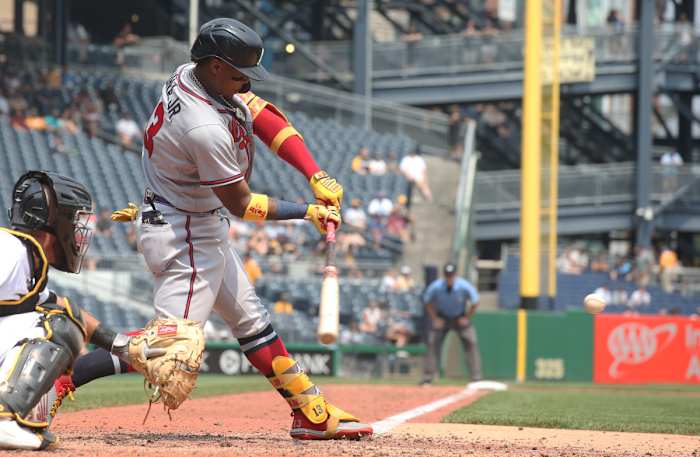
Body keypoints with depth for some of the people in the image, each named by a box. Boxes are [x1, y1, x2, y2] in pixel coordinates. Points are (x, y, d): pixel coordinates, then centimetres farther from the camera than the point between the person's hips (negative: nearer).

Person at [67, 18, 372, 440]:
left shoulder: (190, 75, -5)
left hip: (204, 229, 11)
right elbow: (242, 205, -19)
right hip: (186, 237, -11)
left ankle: (312, 413, 25)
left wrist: (317, 177, -11)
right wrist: (308, 212, -9)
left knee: (251, 321, 16)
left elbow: (265, 118, -3)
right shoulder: (206, 128, -31)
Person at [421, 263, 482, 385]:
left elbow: (475, 303, -10)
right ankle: (427, 377, 1)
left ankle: (476, 377, -7)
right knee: (433, 344, -7)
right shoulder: (436, 287, -23)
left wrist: (467, 318, -10)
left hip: (460, 318, -1)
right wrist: (435, 319, -8)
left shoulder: (465, 286, -26)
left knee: (471, 342, -12)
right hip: (442, 317, 1)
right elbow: (427, 302, -4)